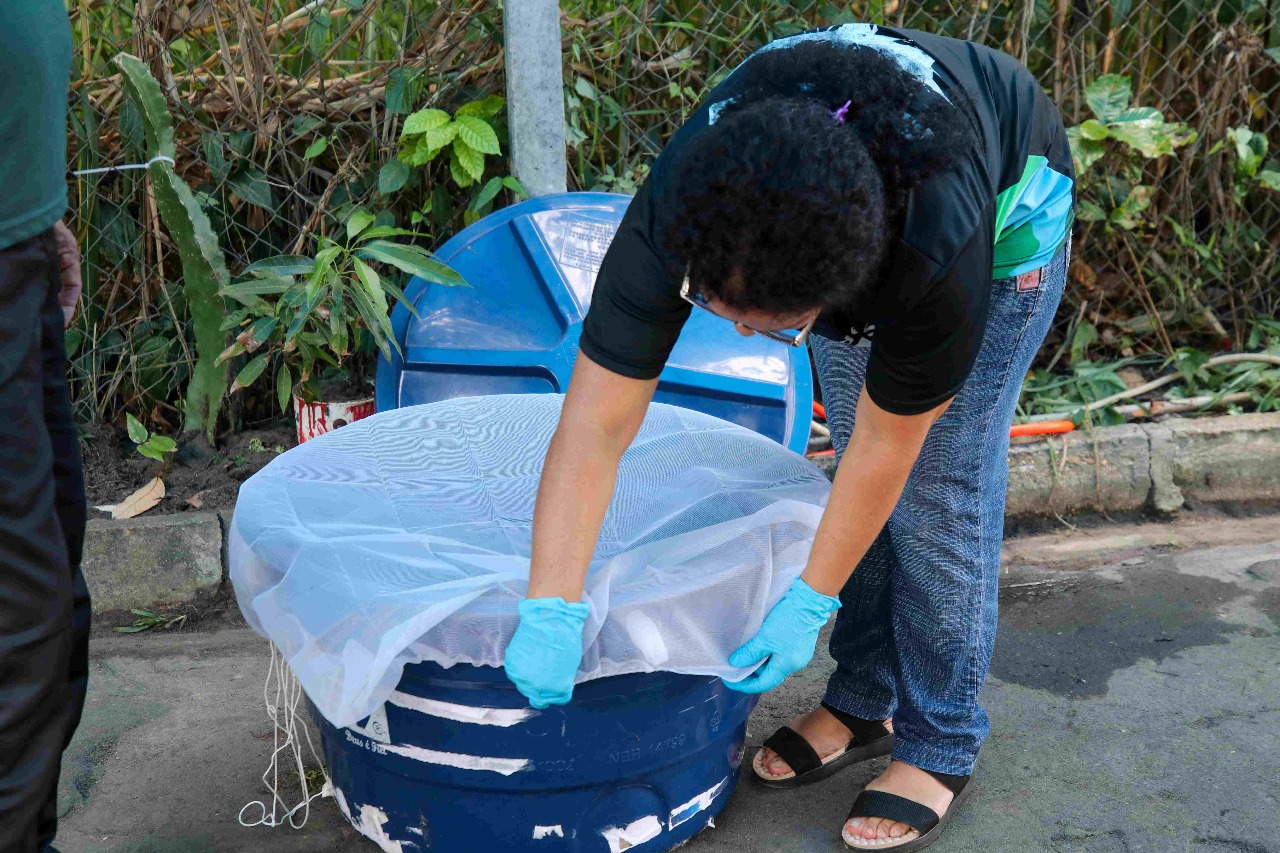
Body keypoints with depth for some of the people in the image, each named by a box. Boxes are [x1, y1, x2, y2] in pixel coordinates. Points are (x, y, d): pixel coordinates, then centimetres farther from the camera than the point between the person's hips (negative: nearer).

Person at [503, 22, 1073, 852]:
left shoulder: (941, 249, -45)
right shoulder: (677, 210, -37)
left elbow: (890, 440, -30)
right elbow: (596, 425, -35)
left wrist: (809, 604, -24)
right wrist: (551, 611, -39)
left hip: (1006, 201, -3)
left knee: (940, 481, -8)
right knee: (856, 460, 4)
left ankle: (941, 749, 7)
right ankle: (863, 703, 22)